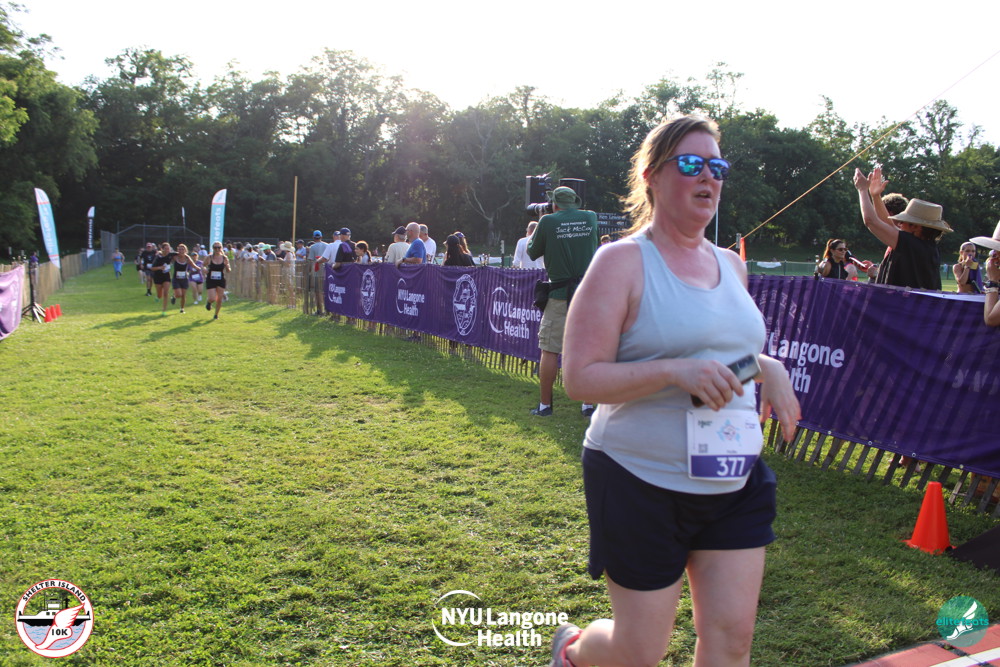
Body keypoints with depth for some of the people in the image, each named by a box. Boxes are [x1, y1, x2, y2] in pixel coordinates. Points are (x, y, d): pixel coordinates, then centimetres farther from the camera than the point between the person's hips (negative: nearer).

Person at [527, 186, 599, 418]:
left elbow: (532, 252, 6)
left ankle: (544, 404, 10)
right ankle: (589, 404, 13)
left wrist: (537, 227, 21)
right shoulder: (591, 217, 4)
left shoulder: (548, 221, -5)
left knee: (550, 350, 5)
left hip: (560, 296, -3)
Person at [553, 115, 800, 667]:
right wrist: (674, 371, -28)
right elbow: (580, 377, -16)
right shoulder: (622, 261, -11)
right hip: (642, 483, -6)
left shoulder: (730, 265, 9)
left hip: (735, 482, 6)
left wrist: (769, 368, 1)